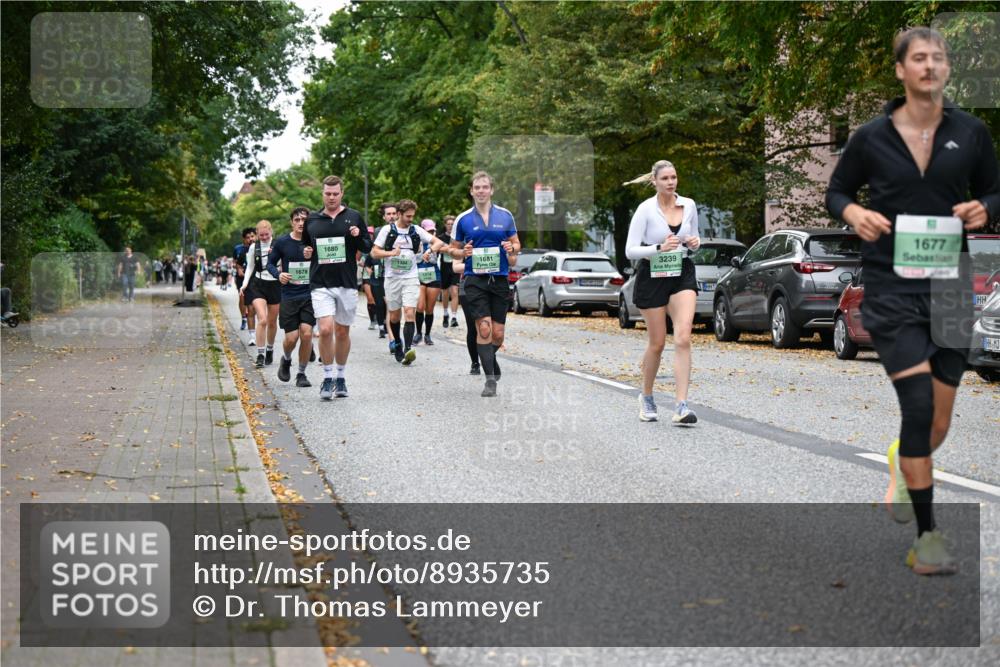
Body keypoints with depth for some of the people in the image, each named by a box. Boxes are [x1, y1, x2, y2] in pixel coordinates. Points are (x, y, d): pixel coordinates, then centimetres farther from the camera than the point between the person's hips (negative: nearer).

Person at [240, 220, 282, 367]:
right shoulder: (254, 247, 3)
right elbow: (250, 267, 12)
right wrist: (245, 284, -1)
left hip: (275, 285, 0)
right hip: (258, 285, 0)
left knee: (272, 322, 11)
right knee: (262, 320, -16)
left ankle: (270, 350, 32)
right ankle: (260, 355, -14)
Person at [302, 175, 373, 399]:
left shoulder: (354, 217, 5)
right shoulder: (312, 220, 8)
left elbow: (368, 248, 7)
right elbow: (305, 245, 20)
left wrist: (358, 237, -13)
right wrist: (306, 253, -2)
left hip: (347, 283, 1)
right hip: (321, 283, -1)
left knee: (343, 332, 9)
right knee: (325, 330, -15)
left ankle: (341, 377, 23)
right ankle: (327, 377, -2)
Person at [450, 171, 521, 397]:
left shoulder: (505, 215, 6)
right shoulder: (463, 219, 4)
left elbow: (516, 244, 15)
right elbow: (454, 248, 12)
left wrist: (512, 248, -9)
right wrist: (464, 252, -10)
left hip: (500, 279, 2)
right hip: (475, 279, -2)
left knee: (497, 333, 3)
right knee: (484, 328, -14)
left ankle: (489, 357, 36)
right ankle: (490, 379, -8)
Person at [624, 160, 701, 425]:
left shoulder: (689, 205, 3)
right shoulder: (646, 209, -9)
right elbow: (630, 250, -11)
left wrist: (695, 243, -6)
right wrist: (659, 248, -25)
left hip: (682, 275, 2)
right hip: (652, 276, -2)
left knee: (683, 338, -15)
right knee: (657, 343, 6)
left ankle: (682, 406, -17)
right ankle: (646, 397, 30)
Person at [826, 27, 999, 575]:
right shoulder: (870, 137, 0)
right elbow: (836, 192, 11)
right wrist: (853, 213, -11)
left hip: (949, 285, 3)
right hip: (891, 287, -3)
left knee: (939, 421, 9)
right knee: (918, 403, -15)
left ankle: (903, 470, 45)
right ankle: (926, 535, -5)